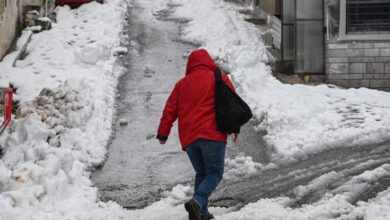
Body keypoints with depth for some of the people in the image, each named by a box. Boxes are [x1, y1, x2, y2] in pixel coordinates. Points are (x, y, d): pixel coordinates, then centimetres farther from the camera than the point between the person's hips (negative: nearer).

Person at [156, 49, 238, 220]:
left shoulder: (182, 83, 16)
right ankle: (197, 201, -25)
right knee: (215, 173, -1)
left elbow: (170, 109, 14)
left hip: (188, 137, 4)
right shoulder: (220, 79, 7)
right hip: (212, 134, -4)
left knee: (201, 173, 17)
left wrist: (163, 133, 19)